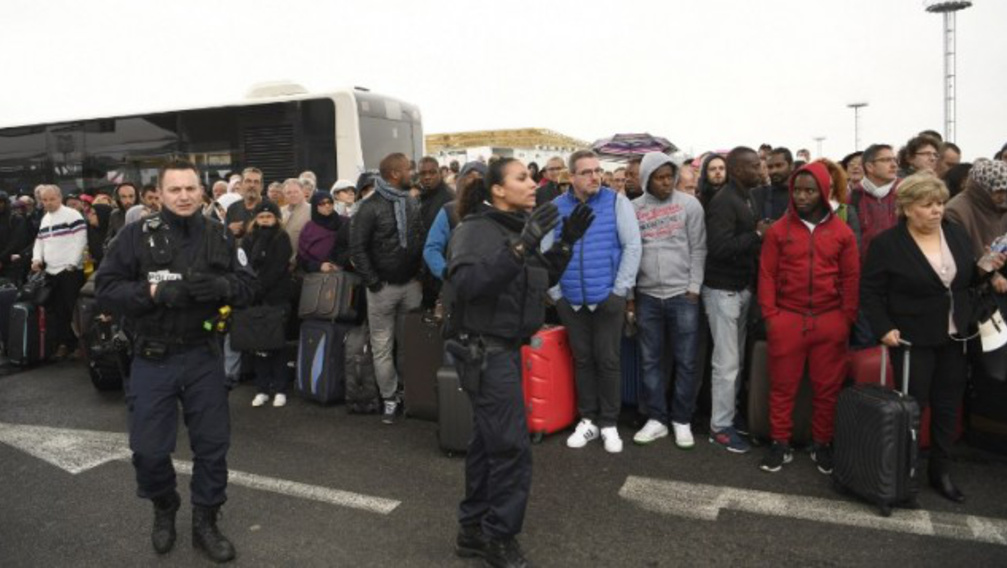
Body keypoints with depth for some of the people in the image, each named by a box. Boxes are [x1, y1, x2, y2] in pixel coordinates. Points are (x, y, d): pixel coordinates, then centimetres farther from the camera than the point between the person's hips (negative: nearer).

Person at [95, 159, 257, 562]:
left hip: (203, 355, 2)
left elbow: (248, 286, 2)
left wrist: (220, 286, -19)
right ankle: (164, 511, 36)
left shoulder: (219, 236, 1)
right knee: (148, 449, 6)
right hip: (153, 358, -1)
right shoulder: (137, 235, -6)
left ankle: (205, 523, 28)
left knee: (212, 445, 9)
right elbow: (105, 287, -7)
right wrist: (153, 291, -22)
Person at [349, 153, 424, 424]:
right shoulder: (370, 206, -9)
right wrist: (373, 282, -12)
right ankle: (390, 399, 14)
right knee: (383, 347, 4)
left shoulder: (412, 202, 8)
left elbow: (421, 238, 13)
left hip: (411, 284, 4)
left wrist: (421, 272, 4)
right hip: (383, 287, -4)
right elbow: (357, 248, -11)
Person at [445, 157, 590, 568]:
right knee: (512, 446, -6)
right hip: (485, 350, -9)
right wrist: (520, 247, -35)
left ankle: (473, 530, 27)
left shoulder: (517, 226, 11)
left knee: (488, 441, 15)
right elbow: (466, 282, -31)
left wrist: (565, 242, 3)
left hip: (505, 348, 9)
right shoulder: (477, 228, -15)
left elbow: (545, 279, 17)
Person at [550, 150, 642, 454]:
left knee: (607, 360, 4)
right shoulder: (556, 207, 2)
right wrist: (555, 292, 0)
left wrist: (620, 290, -10)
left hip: (608, 298, -2)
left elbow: (632, 246, -6)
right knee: (582, 359, 12)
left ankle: (609, 423, 18)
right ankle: (587, 420, 25)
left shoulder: (616, 202, -4)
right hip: (571, 300, 3)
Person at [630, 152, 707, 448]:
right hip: (646, 295, 2)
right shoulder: (634, 208, 5)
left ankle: (682, 420, 18)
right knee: (649, 361, 8)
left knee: (685, 361, 4)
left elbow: (698, 248, -1)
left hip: (682, 294, -2)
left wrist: (694, 288, -8)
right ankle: (656, 419, 20)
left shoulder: (689, 204, 0)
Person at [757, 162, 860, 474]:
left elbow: (851, 278, 6)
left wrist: (847, 318, 1)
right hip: (787, 319, -1)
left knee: (827, 386, 10)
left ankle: (822, 445, 25)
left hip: (830, 321, 1)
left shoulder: (842, 232, 3)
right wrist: (770, 315, -5)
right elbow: (767, 275, 1)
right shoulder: (778, 230, 0)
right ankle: (780, 444, 19)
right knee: (783, 385, 7)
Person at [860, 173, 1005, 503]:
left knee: (948, 407, 14)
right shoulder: (887, 244, -12)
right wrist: (884, 328, -19)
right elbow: (870, 291, -10)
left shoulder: (957, 234, 4)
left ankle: (941, 471, 28)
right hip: (913, 340, -5)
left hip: (956, 338, 5)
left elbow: (966, 280, 15)